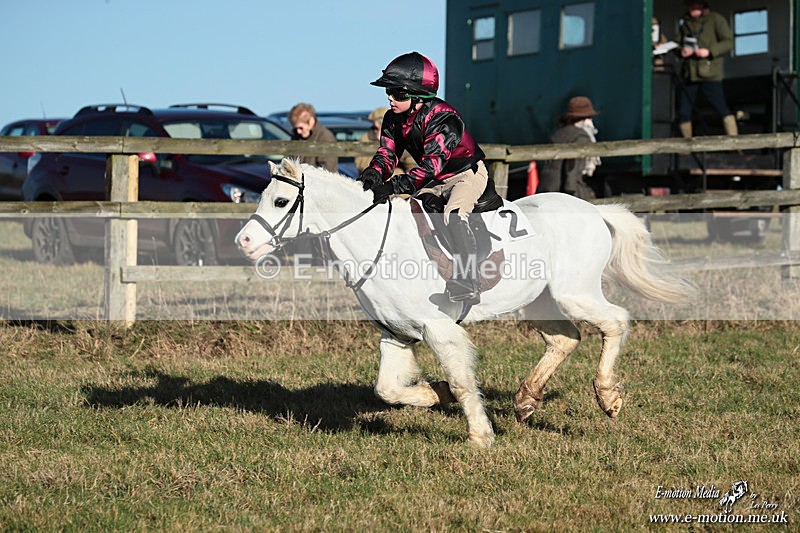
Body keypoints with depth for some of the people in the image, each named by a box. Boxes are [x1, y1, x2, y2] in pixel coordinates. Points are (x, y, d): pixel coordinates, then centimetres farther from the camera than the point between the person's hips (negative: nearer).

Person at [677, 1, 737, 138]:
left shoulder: (715, 19, 0)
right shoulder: (685, 22, 15)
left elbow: (728, 42, -5)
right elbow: (678, 43, 21)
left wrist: (710, 51, -19)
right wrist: (681, 51, -3)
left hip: (709, 74, -5)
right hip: (690, 75, 5)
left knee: (721, 108, -12)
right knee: (684, 113, 5)